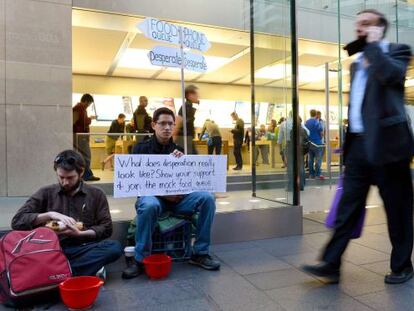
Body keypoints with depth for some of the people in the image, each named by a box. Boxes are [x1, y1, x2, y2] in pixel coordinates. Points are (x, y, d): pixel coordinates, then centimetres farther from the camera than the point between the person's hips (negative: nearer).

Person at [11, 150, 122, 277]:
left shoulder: (96, 194, 7)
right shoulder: (45, 193, 8)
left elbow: (106, 228, 4)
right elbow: (17, 221, 1)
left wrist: (79, 234, -13)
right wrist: (49, 215, -14)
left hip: (82, 249, 0)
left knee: (115, 247, -29)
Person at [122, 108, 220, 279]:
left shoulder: (178, 150, 10)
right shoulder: (141, 148, 1)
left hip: (177, 197, 3)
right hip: (151, 195, -3)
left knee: (207, 197, -21)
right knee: (150, 205, -39)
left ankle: (200, 253, -9)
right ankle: (141, 259, -19)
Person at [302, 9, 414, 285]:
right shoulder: (357, 63, 22)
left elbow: (390, 75, -21)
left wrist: (373, 44, -7)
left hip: (386, 142, -6)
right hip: (359, 144, 6)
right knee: (347, 207, 3)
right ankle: (331, 264, 6)